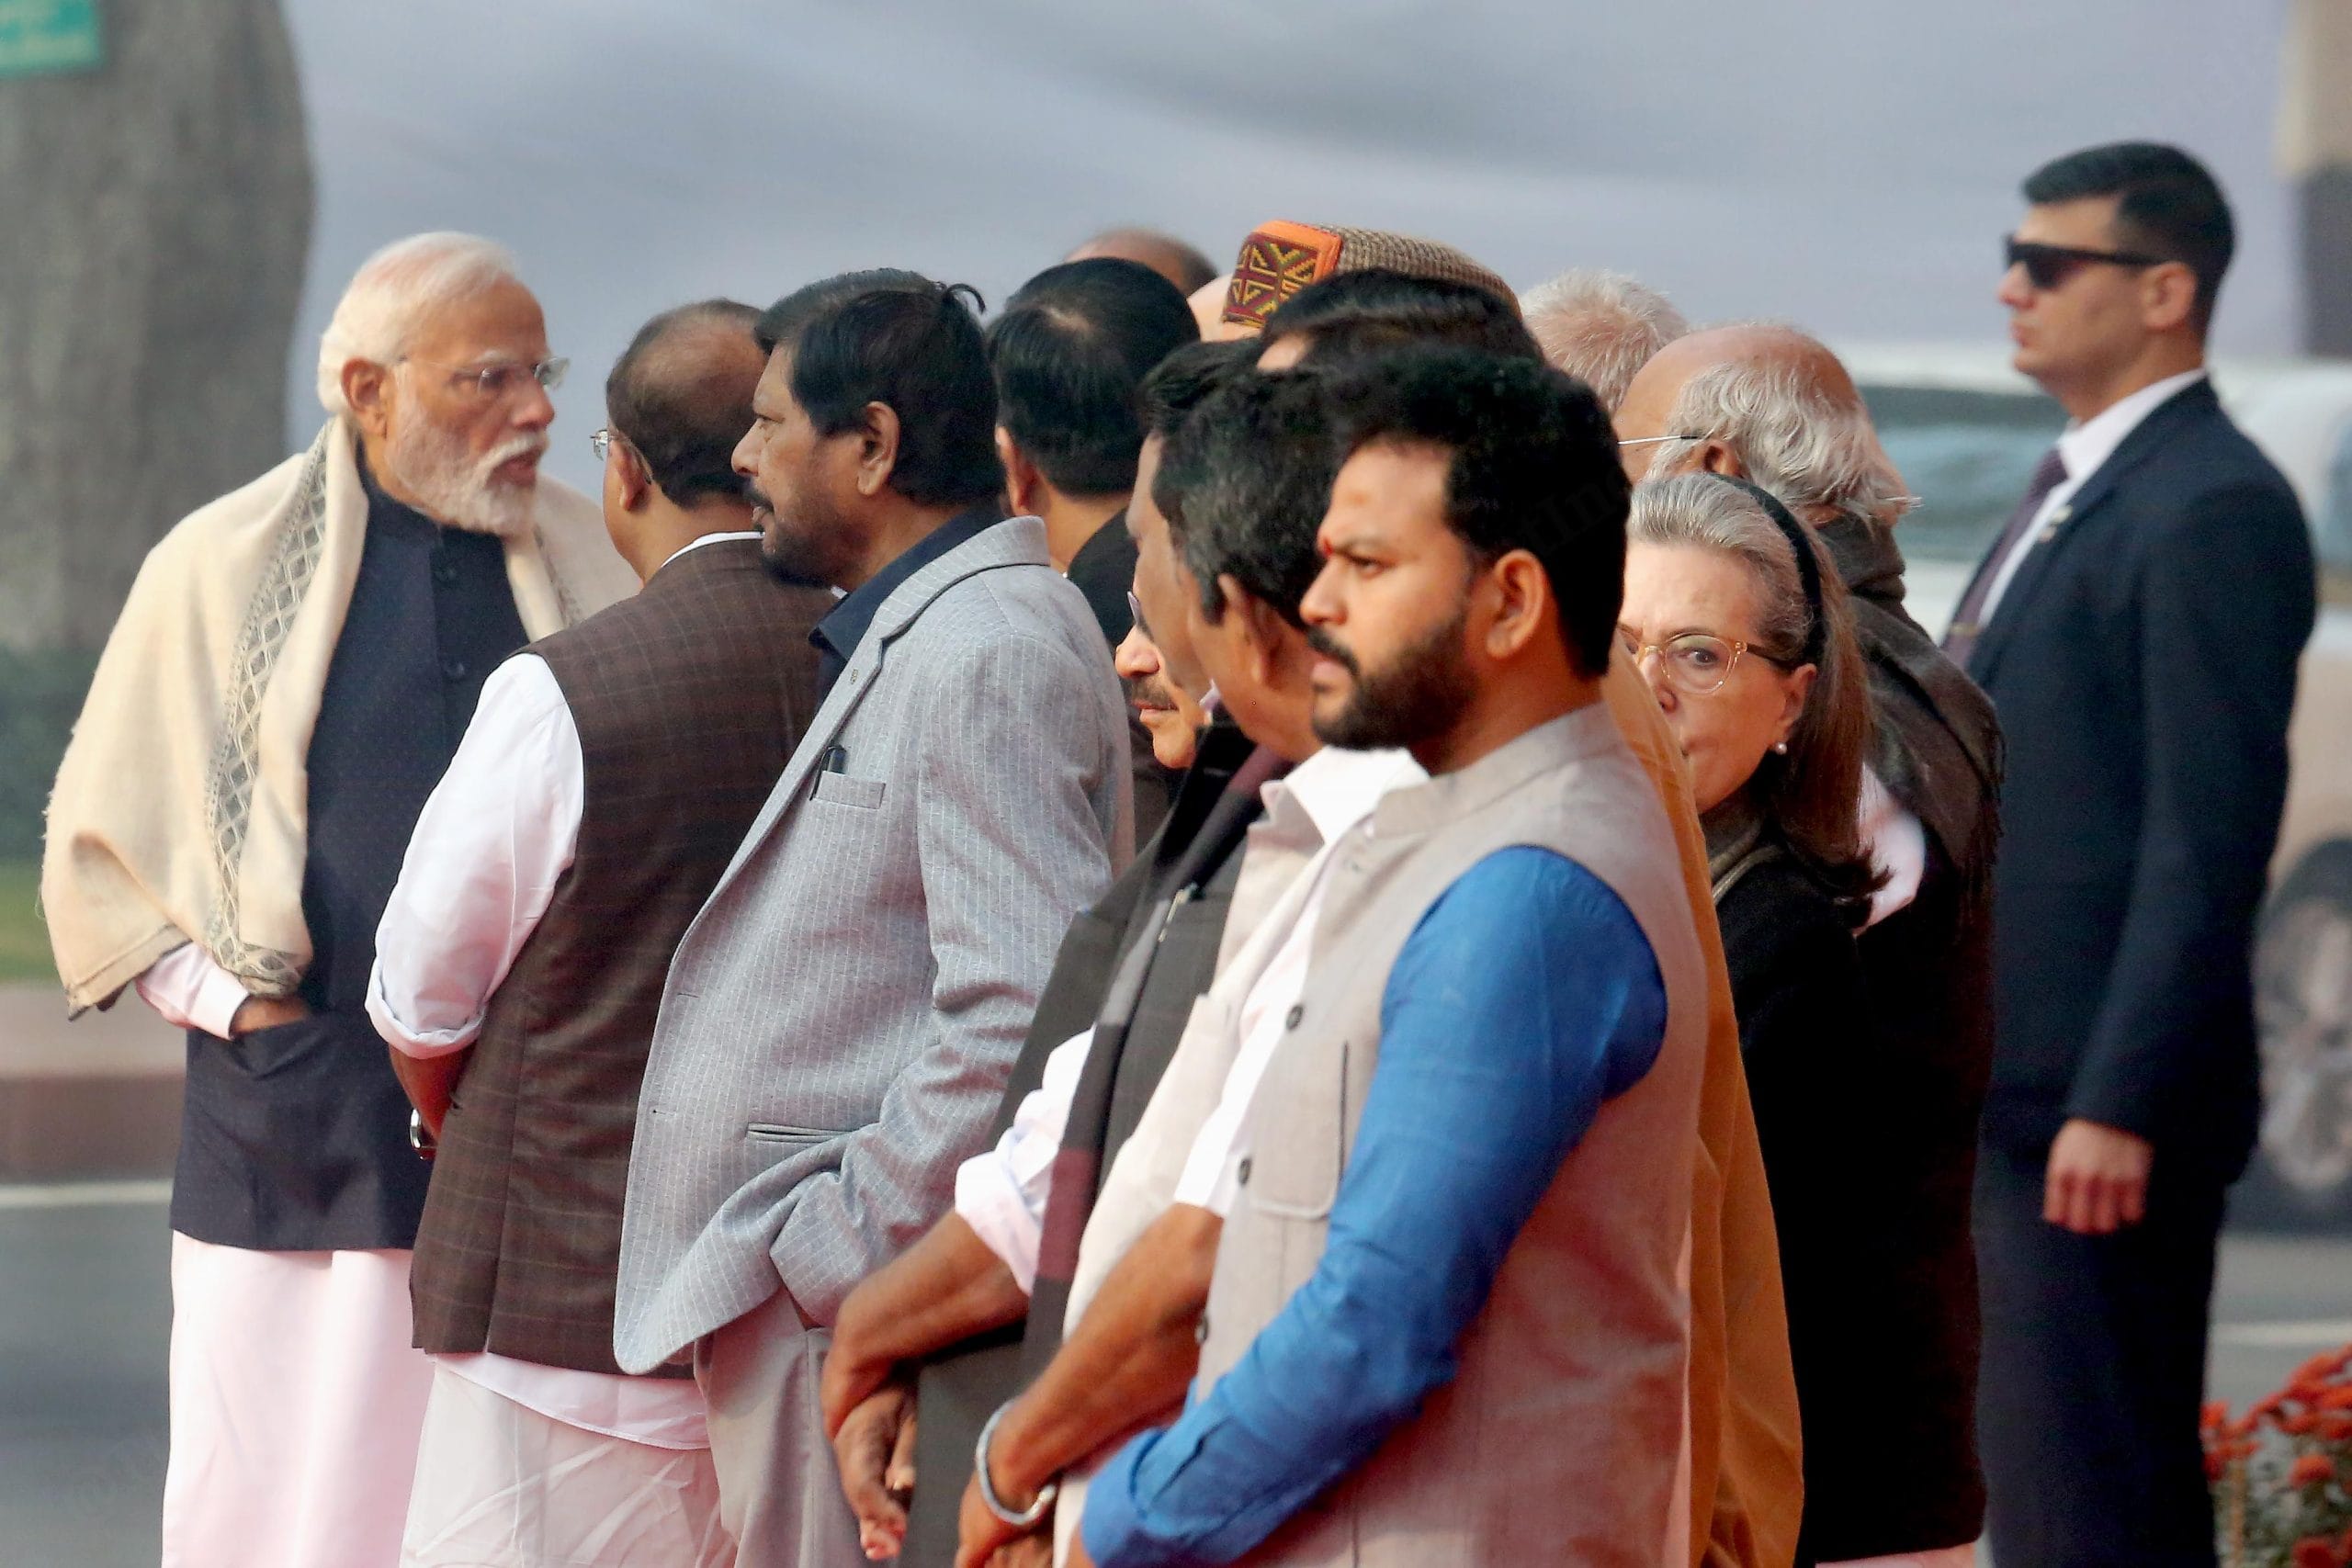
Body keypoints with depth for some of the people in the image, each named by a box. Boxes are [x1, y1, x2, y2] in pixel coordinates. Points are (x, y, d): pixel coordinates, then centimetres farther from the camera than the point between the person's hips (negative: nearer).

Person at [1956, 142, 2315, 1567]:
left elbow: (2212, 836, -19)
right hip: (2013, 1097, 10)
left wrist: (2116, 1110, -22)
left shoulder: (2215, 512, -13)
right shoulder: (2073, 492, 19)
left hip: (2102, 1109, -10)